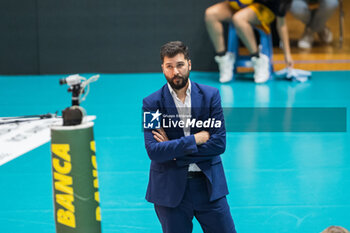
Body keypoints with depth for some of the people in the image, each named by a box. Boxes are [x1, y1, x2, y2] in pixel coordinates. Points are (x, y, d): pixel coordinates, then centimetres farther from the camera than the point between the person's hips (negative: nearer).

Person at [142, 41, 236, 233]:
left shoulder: (210, 95, 0)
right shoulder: (152, 103, -5)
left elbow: (219, 143, -7)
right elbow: (153, 151, -15)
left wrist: (173, 148, -11)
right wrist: (197, 139, -14)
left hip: (208, 183, 1)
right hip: (170, 188, -1)